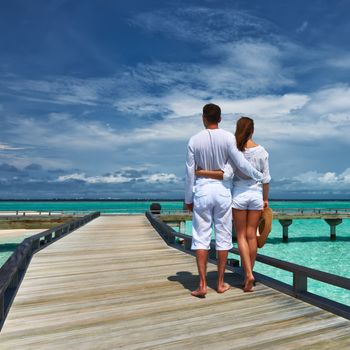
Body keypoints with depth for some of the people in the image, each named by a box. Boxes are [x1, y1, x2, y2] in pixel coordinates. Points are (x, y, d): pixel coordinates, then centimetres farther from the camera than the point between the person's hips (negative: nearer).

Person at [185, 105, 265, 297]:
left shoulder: (194, 140, -2)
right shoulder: (228, 137, -5)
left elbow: (190, 172, -1)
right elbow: (241, 163, -7)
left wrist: (188, 198, 8)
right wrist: (259, 176, 12)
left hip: (202, 190, 0)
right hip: (222, 190, 0)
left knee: (201, 237, 5)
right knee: (223, 237, 9)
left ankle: (202, 284, 2)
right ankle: (220, 283, 18)